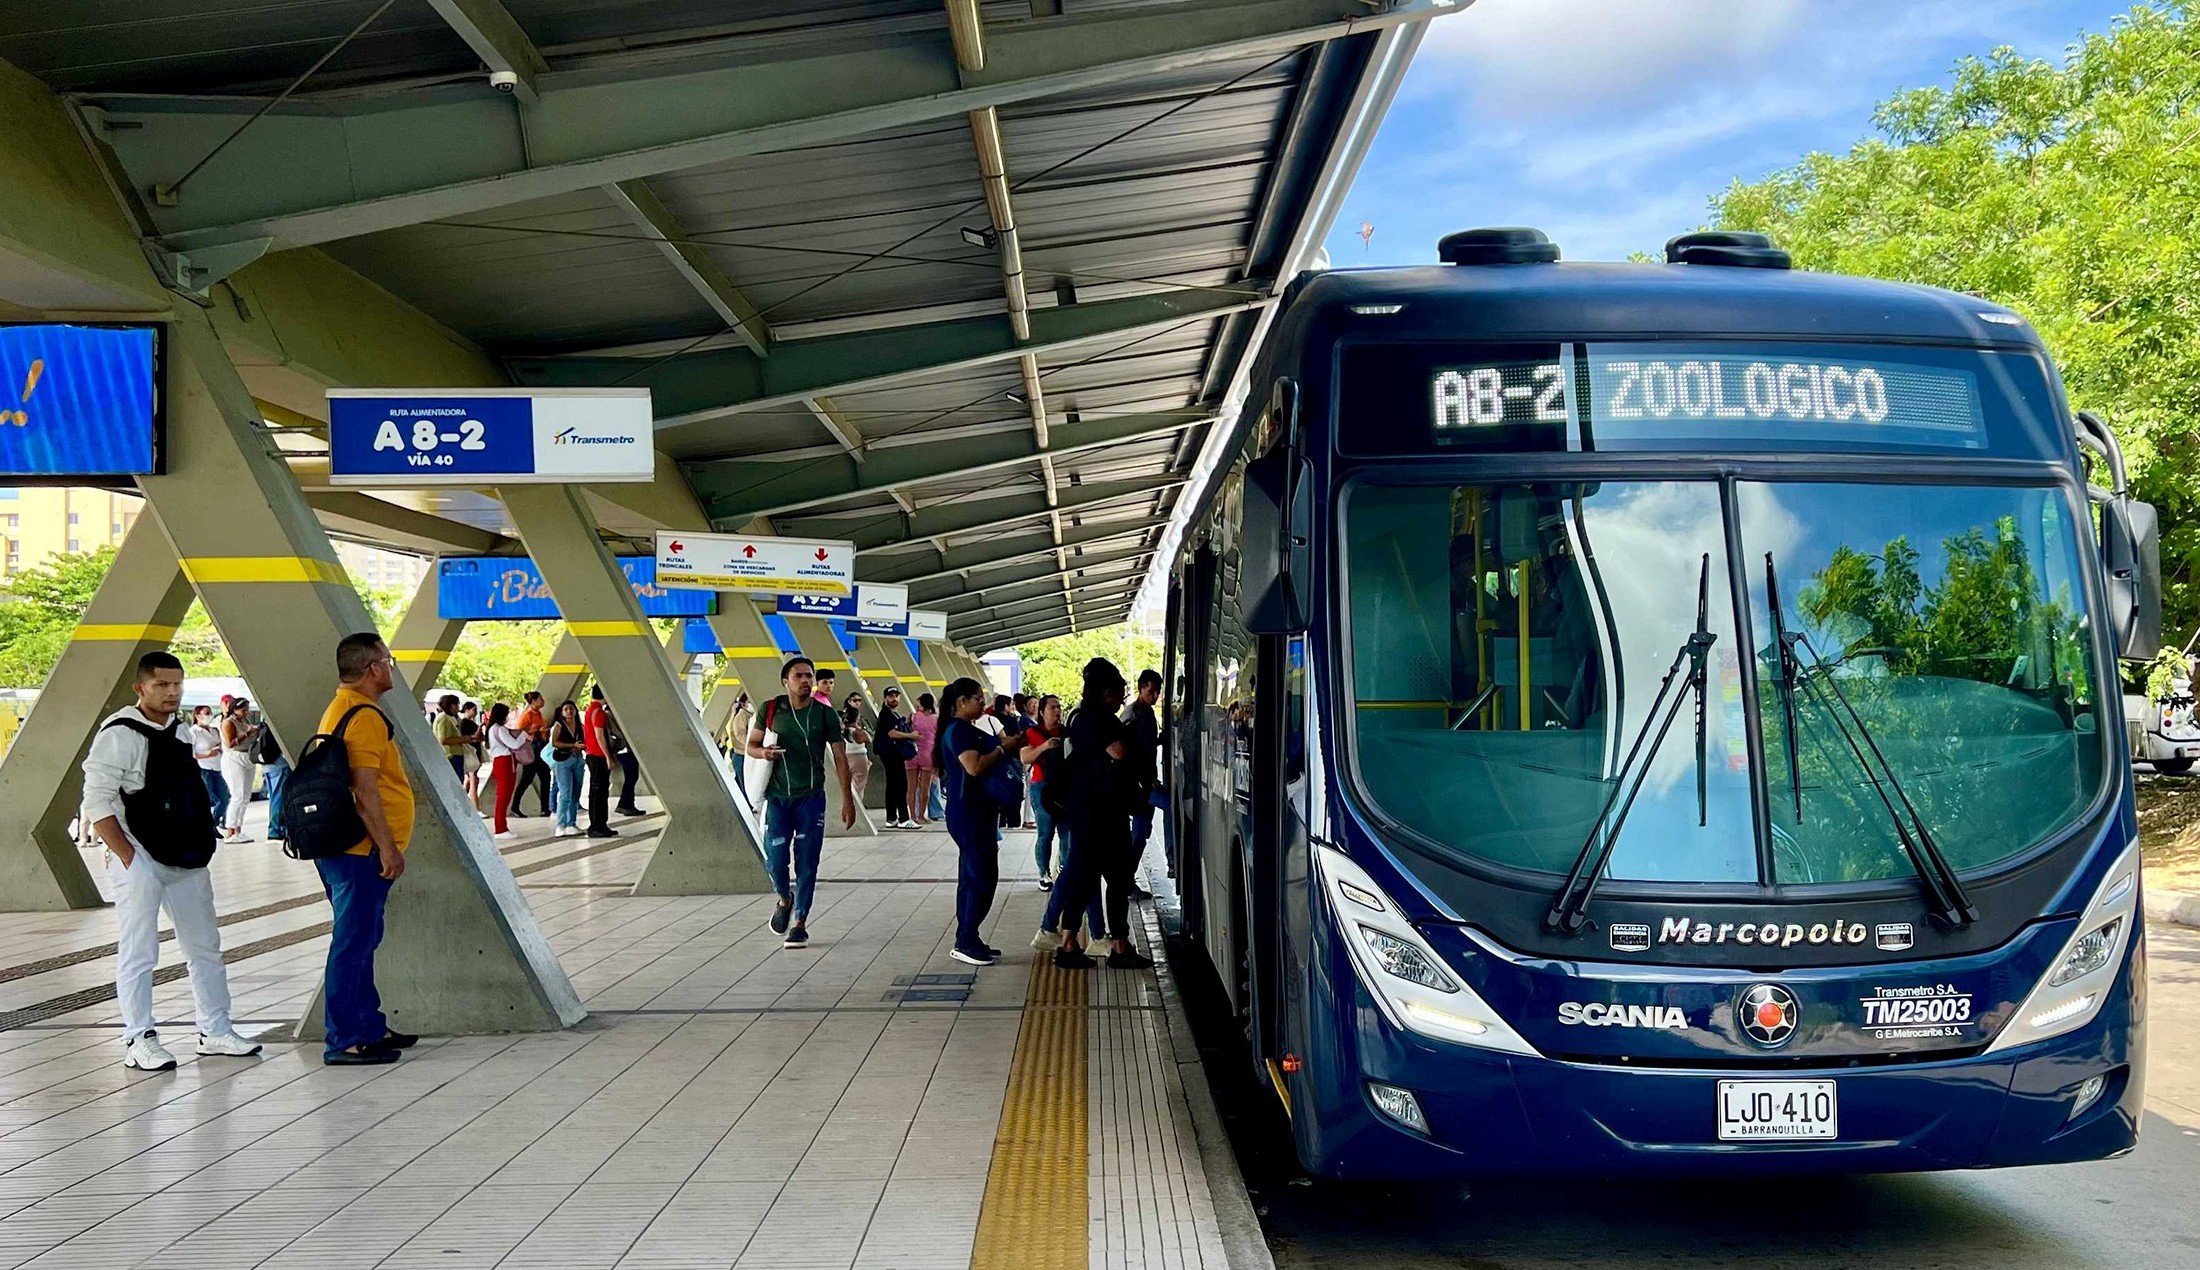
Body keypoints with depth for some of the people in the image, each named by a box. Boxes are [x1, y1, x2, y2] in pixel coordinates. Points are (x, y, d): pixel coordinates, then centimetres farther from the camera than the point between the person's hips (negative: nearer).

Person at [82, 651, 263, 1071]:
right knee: (138, 953, -2)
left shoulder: (180, 731, 12)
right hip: (139, 860, -8)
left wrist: (202, 846, 14)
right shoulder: (119, 733, -12)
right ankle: (139, 1041, 7)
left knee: (205, 946, 12)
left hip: (186, 859, 8)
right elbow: (97, 803, -15)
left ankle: (215, 1031, 21)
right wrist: (129, 858, -18)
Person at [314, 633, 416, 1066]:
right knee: (354, 941, -7)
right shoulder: (364, 716, -16)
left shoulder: (339, 710, 18)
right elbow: (364, 789, -22)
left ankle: (370, 1027, 26)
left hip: (344, 848, 11)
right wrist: (388, 847, -19)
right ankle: (343, 1041, -3)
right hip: (362, 850, -11)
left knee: (360, 940, 17)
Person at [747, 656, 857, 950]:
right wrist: (763, 752, -15)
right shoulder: (771, 709, 2)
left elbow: (840, 757, 2)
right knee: (775, 859, -1)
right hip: (777, 797, 1)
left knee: (807, 862, 0)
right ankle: (785, 900, 30)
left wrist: (848, 799, -1)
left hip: (811, 797, -1)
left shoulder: (825, 714, -1)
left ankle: (800, 923, 11)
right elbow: (751, 745, 10)